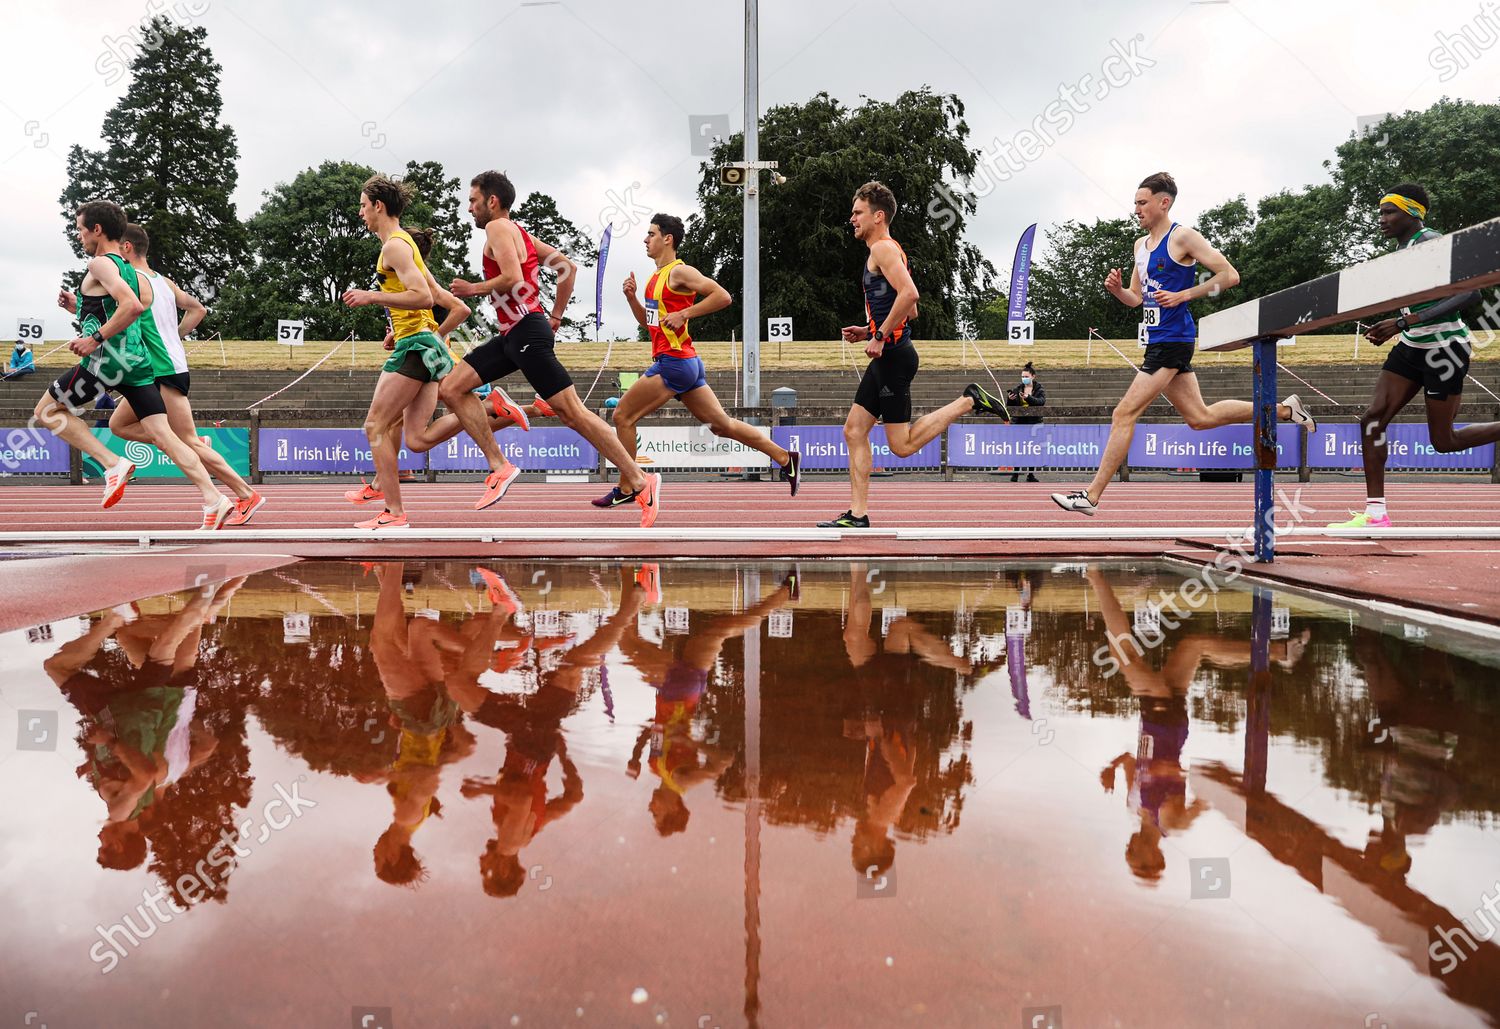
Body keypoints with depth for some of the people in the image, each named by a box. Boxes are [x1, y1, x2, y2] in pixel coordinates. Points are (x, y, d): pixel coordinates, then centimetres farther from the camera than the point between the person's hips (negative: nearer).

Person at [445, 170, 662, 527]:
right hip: (512, 335, 10)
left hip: (526, 332, -10)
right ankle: (498, 466, 2)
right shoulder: (520, 234, 21)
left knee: (570, 411, -10)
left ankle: (641, 481, -5)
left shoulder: (498, 228, -6)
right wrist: (556, 315, 22)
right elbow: (568, 266, 22)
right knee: (451, 388, 6)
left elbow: (513, 279, -21)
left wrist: (474, 289, -6)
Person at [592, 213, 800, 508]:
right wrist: (631, 297, 10)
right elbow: (648, 321, 26)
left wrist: (684, 314, -18)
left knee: (622, 415, -4)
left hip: (673, 362, -10)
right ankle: (785, 458, 15)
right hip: (687, 363, 10)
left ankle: (626, 488, 5)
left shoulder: (679, 272, -9)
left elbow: (723, 296, -18)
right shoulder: (656, 276, 18)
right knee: (721, 424, 11)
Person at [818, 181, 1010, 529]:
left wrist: (880, 336, -21)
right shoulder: (887, 251, 21)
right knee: (854, 431, 6)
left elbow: (909, 294, -27)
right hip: (887, 357, 10)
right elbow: (911, 312, 25)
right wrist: (868, 331, 17)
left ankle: (969, 401, 2)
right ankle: (857, 515, 8)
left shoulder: (883, 248, -10)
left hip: (894, 357, -10)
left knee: (902, 445, -6)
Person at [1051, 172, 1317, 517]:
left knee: (1125, 413, -13)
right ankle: (1283, 409, 31)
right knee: (1200, 417, 16)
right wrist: (1117, 289, 0)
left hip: (1173, 339, -10)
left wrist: (1184, 295, -18)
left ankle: (1092, 496, -10)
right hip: (1158, 341, 10)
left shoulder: (1183, 237, -9)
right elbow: (1137, 298, 21)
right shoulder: (1141, 245, 16)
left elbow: (1230, 275, -10)